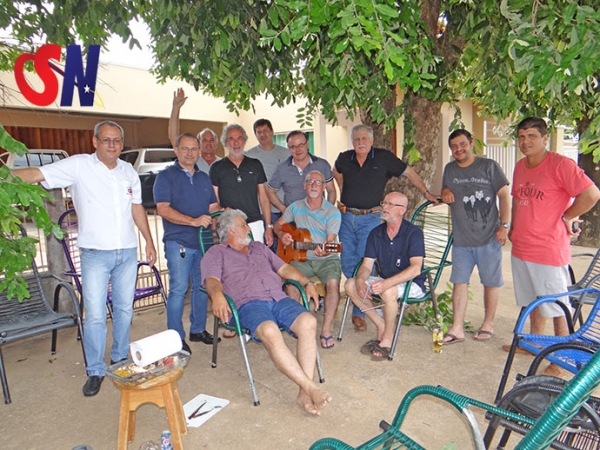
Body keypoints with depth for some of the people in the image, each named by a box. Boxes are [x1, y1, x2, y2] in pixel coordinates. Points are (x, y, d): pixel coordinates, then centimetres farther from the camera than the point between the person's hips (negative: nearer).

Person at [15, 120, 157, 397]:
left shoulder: (128, 171, 8)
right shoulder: (78, 166, -6)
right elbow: (36, 174, -14)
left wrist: (149, 242, 13)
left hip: (127, 252, 4)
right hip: (95, 254, -4)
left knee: (124, 309, 14)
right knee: (95, 315, -1)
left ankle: (120, 358, 32)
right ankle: (95, 371, 16)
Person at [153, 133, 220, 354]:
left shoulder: (204, 178, 16)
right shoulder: (166, 176, -2)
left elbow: (213, 206, 19)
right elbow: (163, 209, -14)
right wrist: (193, 221, -23)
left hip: (204, 241, 6)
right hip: (178, 242, -5)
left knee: (202, 287, 12)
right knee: (178, 289, -4)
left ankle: (198, 329, 26)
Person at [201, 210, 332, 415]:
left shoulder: (259, 247, 33)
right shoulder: (216, 253, 17)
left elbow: (284, 268, 28)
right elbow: (212, 280, -1)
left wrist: (306, 282, 12)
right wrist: (217, 294, -25)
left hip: (279, 298, 5)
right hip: (249, 304, -4)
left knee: (308, 322, -26)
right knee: (270, 332, -37)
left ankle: (304, 393, -25)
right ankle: (311, 388, -31)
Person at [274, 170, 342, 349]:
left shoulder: (333, 212, -4)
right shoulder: (296, 207, 8)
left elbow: (330, 242, -12)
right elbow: (278, 224, 18)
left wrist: (324, 251, -35)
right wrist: (282, 235, -5)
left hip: (327, 259, -2)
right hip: (301, 258, 2)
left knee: (332, 282, -31)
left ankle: (326, 330, -20)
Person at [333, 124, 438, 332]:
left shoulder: (384, 158, -4)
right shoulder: (344, 159, 5)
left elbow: (409, 172, 5)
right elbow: (336, 172, 28)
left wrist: (426, 193, 5)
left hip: (370, 218, -3)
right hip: (346, 217, 4)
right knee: (347, 264, 6)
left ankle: (359, 312, 6)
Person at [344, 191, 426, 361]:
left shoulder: (414, 232, -16)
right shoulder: (376, 233, 1)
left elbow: (415, 268, -27)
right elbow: (367, 265, -2)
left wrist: (386, 283, -39)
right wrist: (360, 280, -26)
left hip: (412, 284, -6)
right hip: (385, 281, 6)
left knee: (388, 292, -37)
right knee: (350, 285, -14)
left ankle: (387, 338, -12)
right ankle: (381, 325, -2)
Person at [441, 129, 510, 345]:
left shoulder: (488, 166, -2)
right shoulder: (449, 169, 12)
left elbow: (504, 195, -2)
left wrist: (504, 225, -10)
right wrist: (445, 192, -1)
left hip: (489, 238, -3)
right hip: (461, 239, 4)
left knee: (491, 282, 8)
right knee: (459, 282, 4)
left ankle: (488, 324, 25)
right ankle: (457, 329, 10)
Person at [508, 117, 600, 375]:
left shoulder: (560, 164, -14)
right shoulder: (520, 166, 10)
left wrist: (566, 217, -8)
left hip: (549, 250, -8)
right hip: (521, 249, 8)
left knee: (557, 307, 4)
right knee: (533, 301, 22)